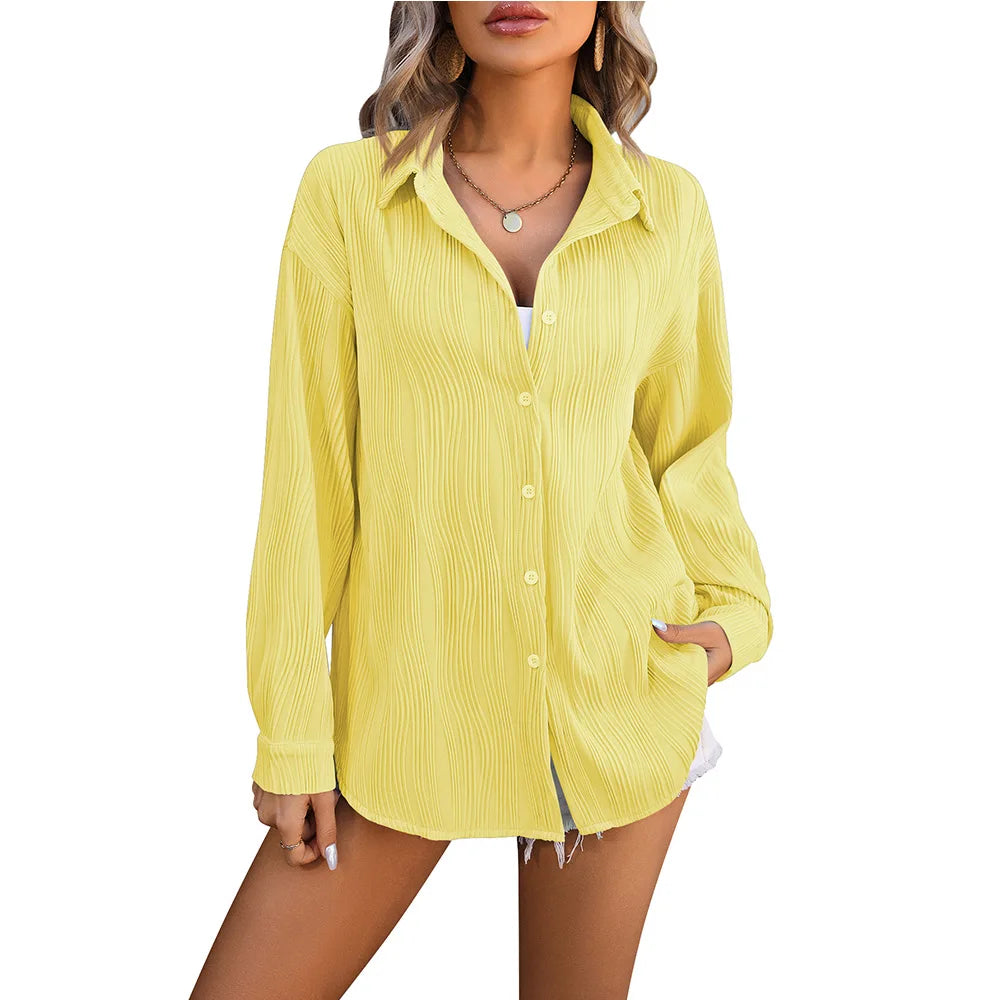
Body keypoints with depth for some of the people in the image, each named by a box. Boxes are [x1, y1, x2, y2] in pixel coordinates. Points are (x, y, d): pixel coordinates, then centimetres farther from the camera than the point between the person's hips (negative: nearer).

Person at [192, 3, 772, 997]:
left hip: (616, 696, 1)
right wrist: (292, 736, -4)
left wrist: (736, 610, -4)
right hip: (409, 696, 0)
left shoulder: (668, 207, 0)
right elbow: (306, 472, -5)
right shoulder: (346, 191, -5)